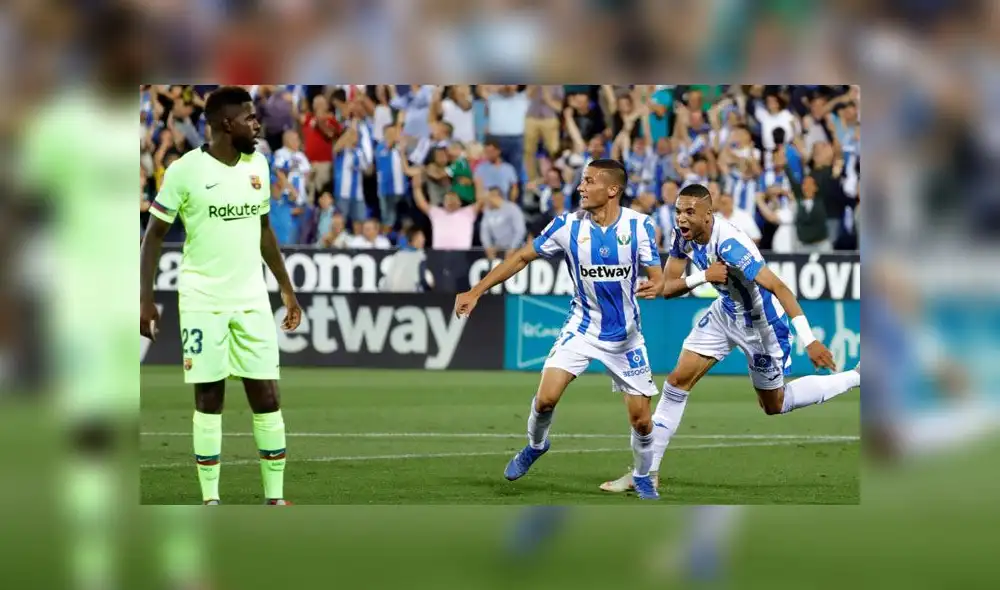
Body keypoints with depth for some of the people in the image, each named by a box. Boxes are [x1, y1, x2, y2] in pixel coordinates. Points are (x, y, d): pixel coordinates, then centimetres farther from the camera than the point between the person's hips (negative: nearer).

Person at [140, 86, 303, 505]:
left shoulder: (258, 165, 6)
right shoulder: (185, 170, -10)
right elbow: (154, 235, -4)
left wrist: (287, 290, 17)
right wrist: (145, 299, -10)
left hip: (252, 299, 5)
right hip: (202, 302, -4)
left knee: (267, 397, 2)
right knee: (208, 399, 0)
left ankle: (274, 499, 7)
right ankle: (210, 501, 7)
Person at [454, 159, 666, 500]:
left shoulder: (639, 226, -12)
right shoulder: (568, 226, -10)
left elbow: (657, 276, -10)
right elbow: (523, 257, -1)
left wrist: (655, 287, -35)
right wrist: (476, 292, -3)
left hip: (625, 336, -1)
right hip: (582, 328, 1)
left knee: (641, 419, -2)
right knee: (546, 398, -15)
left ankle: (643, 477, 27)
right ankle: (535, 446, 18)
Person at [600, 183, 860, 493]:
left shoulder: (729, 244, -36)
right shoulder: (683, 235, -13)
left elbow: (778, 287, -38)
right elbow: (668, 287, -8)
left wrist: (809, 340, -43)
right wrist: (702, 277, -30)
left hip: (761, 324, -7)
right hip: (726, 313, 7)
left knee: (774, 406, 11)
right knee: (678, 380, 0)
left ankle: (855, 378, 28)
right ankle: (647, 471, 8)